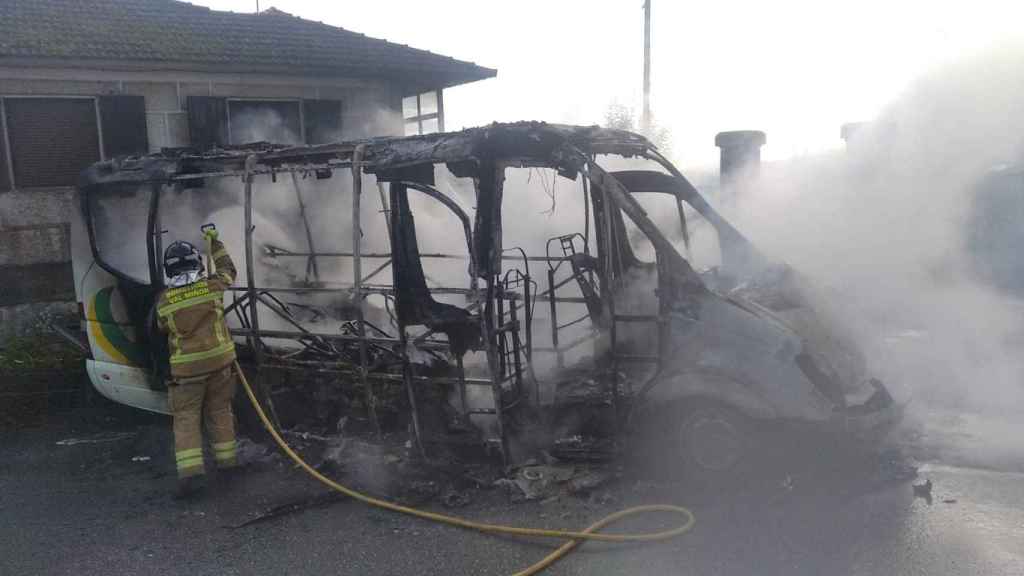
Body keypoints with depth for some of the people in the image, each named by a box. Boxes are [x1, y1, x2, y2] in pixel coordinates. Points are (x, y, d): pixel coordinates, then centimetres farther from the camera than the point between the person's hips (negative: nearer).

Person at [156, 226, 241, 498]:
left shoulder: (164, 299, -6)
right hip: (219, 361, 2)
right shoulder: (212, 285, -5)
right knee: (220, 412, 15)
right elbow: (228, 269, 16)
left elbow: (163, 328, 11)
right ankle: (228, 461, 23)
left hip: (187, 368, -2)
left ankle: (191, 473, -6)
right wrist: (215, 241, 25)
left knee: (186, 418, 4)